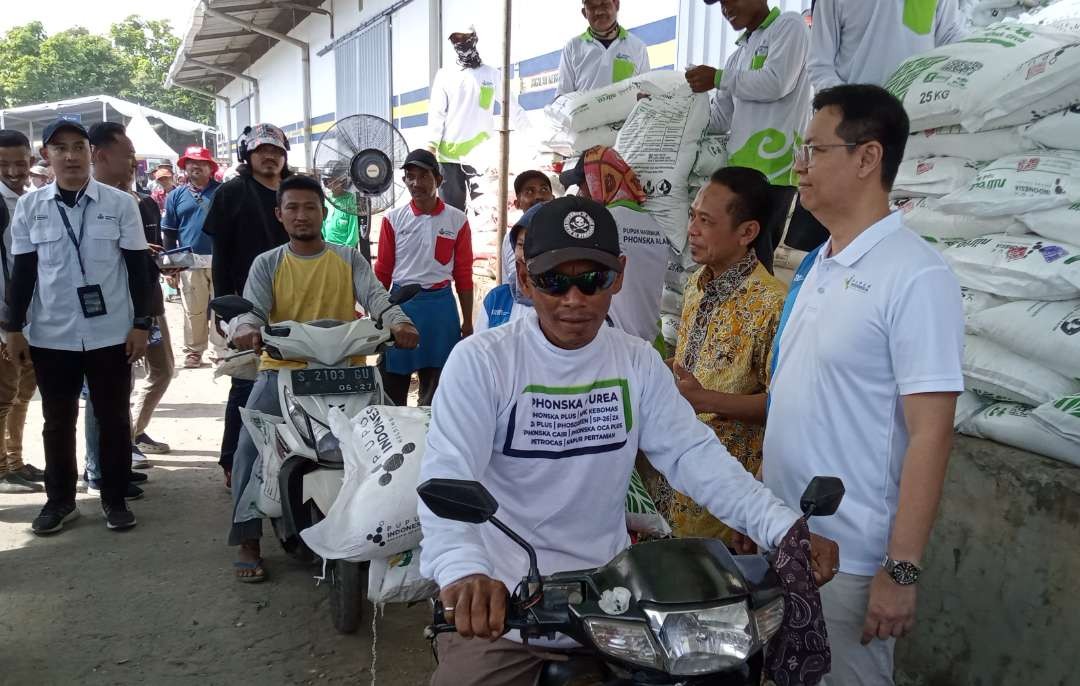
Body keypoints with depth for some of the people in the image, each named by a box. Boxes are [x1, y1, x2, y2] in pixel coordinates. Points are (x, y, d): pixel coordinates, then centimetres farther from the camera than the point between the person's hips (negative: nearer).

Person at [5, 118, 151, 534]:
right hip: (50, 335, 2)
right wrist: (15, 327, 5)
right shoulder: (30, 206, 3)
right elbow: (23, 270, 7)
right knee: (58, 421, 11)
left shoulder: (120, 203, -2)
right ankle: (60, 500, 25)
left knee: (113, 418, 7)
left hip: (110, 333, -1)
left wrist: (141, 323, -3)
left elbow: (137, 266, 0)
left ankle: (114, 499, 20)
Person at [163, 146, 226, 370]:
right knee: (193, 310, 5)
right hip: (190, 261, 1)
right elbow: (169, 234, 11)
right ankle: (193, 351, 12)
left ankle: (223, 350, 6)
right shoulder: (176, 196, 10)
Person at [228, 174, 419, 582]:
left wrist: (397, 322, -31)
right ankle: (248, 542, -4)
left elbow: (375, 296, -8)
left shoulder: (349, 260, 8)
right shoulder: (267, 264, 9)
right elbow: (252, 307, -6)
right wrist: (246, 329, -32)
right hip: (281, 370, 1)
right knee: (249, 445, -17)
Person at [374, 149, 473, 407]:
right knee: (392, 386, 6)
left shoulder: (457, 220, 0)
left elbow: (463, 275, 4)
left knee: (436, 387, 9)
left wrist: (467, 322, 4)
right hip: (400, 303, 0)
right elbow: (382, 272, 7)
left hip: (440, 306, 0)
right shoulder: (393, 219, 1)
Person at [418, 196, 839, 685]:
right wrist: (463, 572, -42)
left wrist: (782, 528, -22)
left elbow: (694, 454, -7)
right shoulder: (480, 361, -13)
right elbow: (447, 476, -23)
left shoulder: (639, 362, 1)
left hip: (609, 588, 4)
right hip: (499, 595, -3)